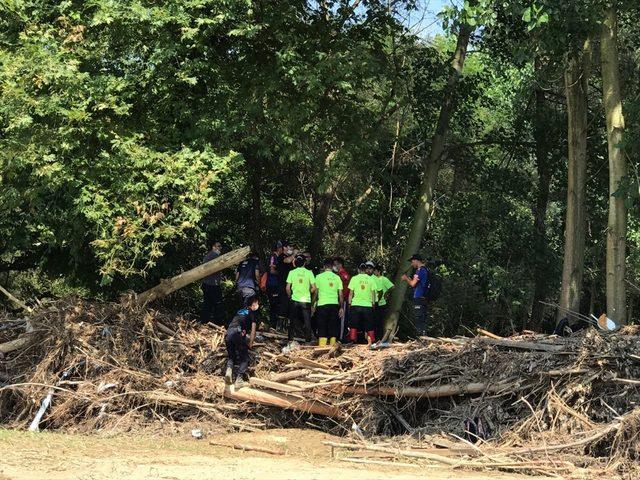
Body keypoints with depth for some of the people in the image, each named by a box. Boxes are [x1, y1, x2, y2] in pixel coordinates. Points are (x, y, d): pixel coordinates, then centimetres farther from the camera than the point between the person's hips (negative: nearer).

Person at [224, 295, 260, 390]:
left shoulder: (239, 312, 32)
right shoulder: (252, 313, 16)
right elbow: (253, 330, 11)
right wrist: (250, 344, 21)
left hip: (228, 333, 5)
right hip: (238, 333, -5)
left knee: (231, 356, 20)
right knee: (244, 358, 5)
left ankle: (229, 368, -10)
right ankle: (239, 378, -11)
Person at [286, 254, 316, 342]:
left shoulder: (292, 272, 0)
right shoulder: (309, 272, -2)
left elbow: (288, 288, -3)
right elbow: (313, 288, -4)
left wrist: (290, 295, 14)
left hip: (295, 300, 1)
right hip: (306, 300, -1)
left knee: (292, 321, 10)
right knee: (307, 321, 6)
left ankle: (290, 339, 9)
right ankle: (308, 339, 6)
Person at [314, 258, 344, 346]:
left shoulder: (319, 276, 1)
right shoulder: (337, 277, 6)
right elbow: (340, 294, 6)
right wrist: (341, 307, 12)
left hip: (322, 304, -2)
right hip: (334, 304, 2)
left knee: (322, 326, 0)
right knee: (333, 326, 8)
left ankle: (322, 346, -6)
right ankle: (332, 345, 7)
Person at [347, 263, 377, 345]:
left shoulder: (354, 278, 0)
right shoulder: (371, 279, 3)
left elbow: (351, 293, 1)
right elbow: (373, 293, 5)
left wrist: (349, 303, 10)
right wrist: (373, 303, 15)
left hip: (356, 304, -1)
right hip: (368, 305, 1)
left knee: (353, 325, 3)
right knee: (369, 326, 9)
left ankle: (352, 341, -4)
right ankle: (371, 341, 10)